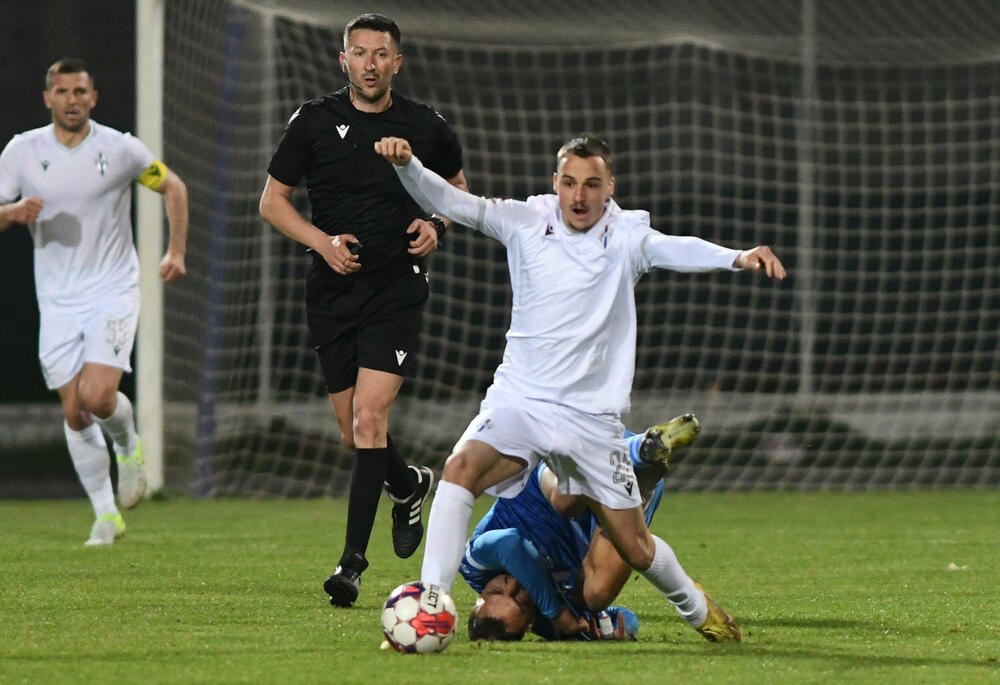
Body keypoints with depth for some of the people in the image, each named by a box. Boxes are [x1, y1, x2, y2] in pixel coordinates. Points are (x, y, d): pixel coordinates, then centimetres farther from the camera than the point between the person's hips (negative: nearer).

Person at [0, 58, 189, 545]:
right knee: (74, 413, 0)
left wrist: (176, 251, 0)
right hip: (57, 300, 3)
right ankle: (106, 515, 14)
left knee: (98, 397, -19)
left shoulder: (120, 149, -6)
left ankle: (128, 447, 15)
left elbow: (172, 186, 9)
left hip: (113, 291, -2)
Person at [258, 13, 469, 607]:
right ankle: (409, 486, 41)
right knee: (353, 429, 7)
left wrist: (437, 225, -1)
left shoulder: (425, 128, 1)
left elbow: (457, 185, 20)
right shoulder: (315, 122, 0)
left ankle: (353, 561, -15)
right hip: (333, 289, 2)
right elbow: (273, 201, 6)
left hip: (396, 290, -2)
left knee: (370, 418, -16)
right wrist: (322, 241, -10)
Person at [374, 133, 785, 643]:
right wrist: (406, 164, -29)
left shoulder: (625, 235, -4)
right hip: (518, 400, 0)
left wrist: (739, 257, -42)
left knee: (634, 547, 6)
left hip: (591, 416, 0)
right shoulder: (525, 222, -2)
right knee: (461, 468, -30)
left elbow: (677, 250, -22)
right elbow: (450, 202, -9)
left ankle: (695, 609, 37)